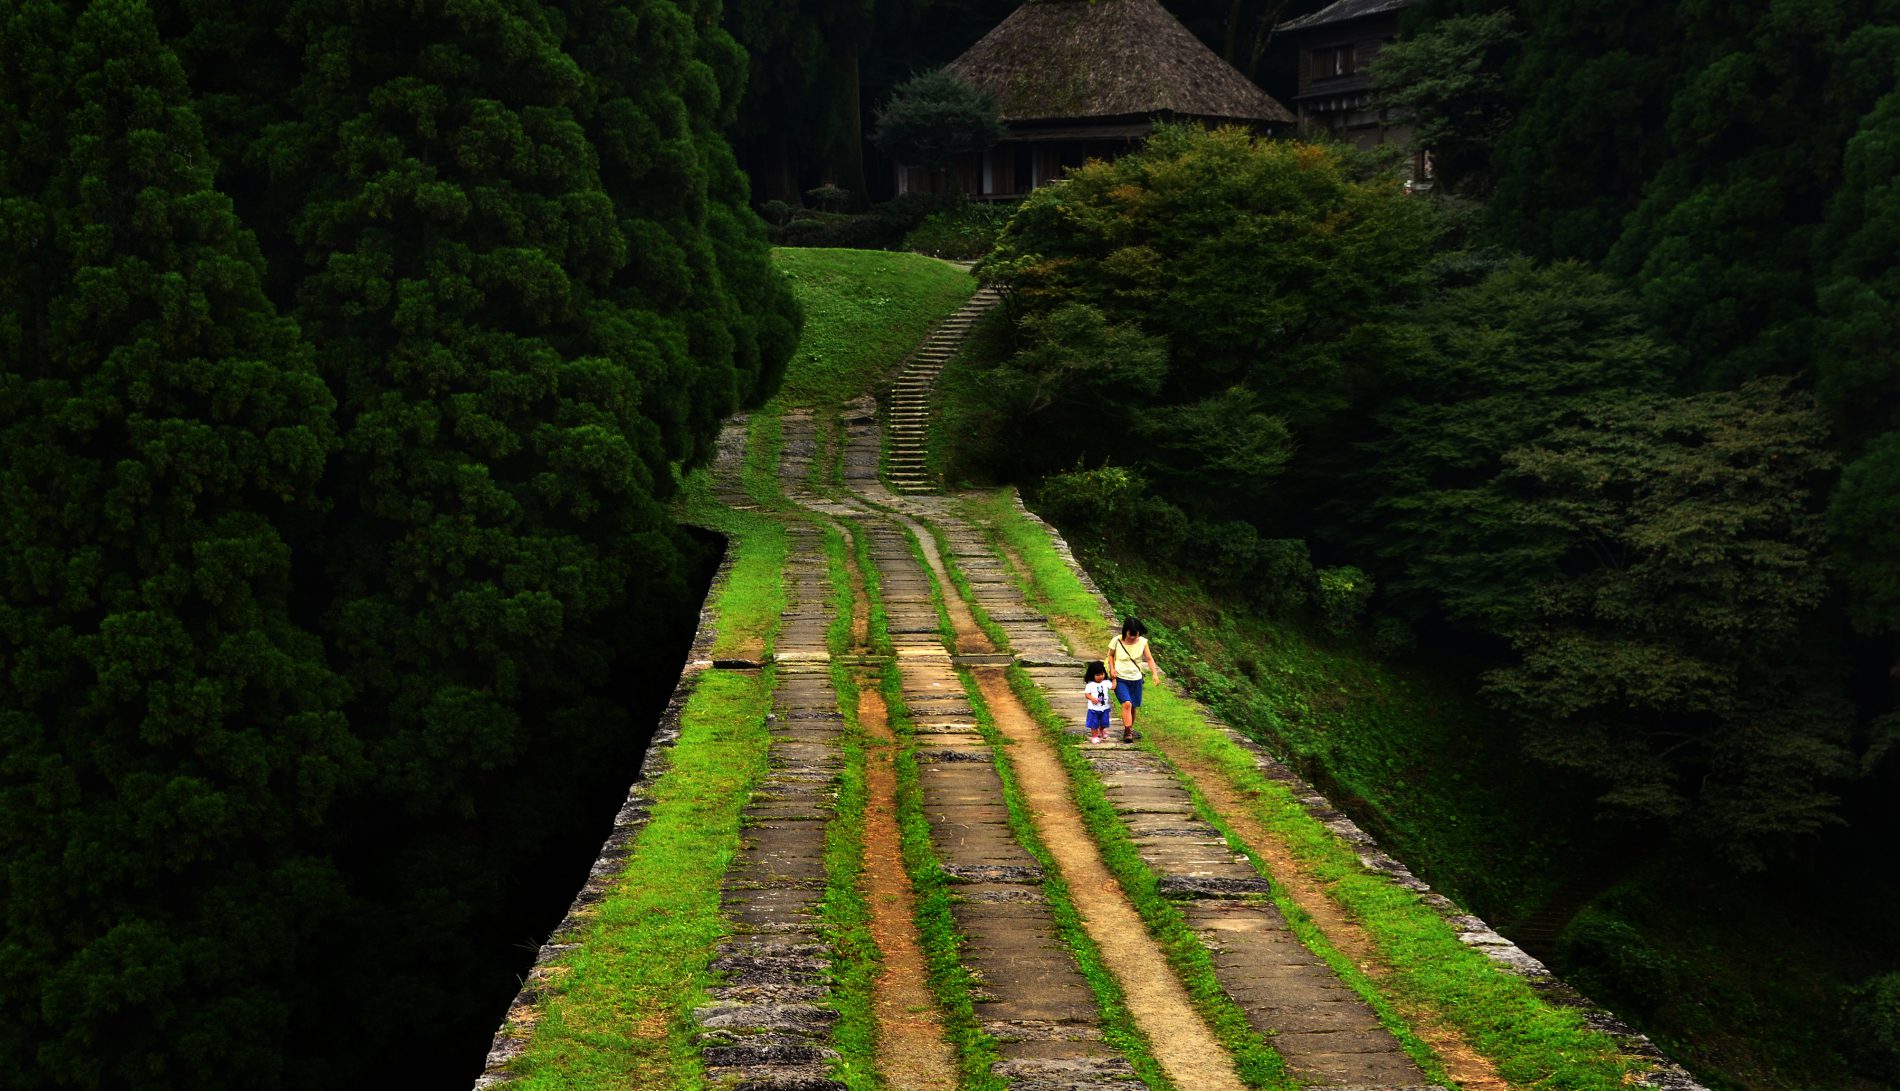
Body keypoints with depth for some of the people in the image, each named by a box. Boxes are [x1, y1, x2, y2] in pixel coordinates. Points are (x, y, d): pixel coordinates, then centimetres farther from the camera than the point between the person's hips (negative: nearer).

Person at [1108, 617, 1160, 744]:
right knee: (1127, 704, -21)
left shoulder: (1142, 642, -8)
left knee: (1133, 707, 11)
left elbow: (1149, 659, 0)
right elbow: (1111, 655, 5)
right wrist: (1112, 669, -9)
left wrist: (1155, 674, -12)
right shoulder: (1117, 641, -13)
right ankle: (1128, 732, -18)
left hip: (1136, 679, 3)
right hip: (1120, 679, -3)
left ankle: (1129, 729, 32)